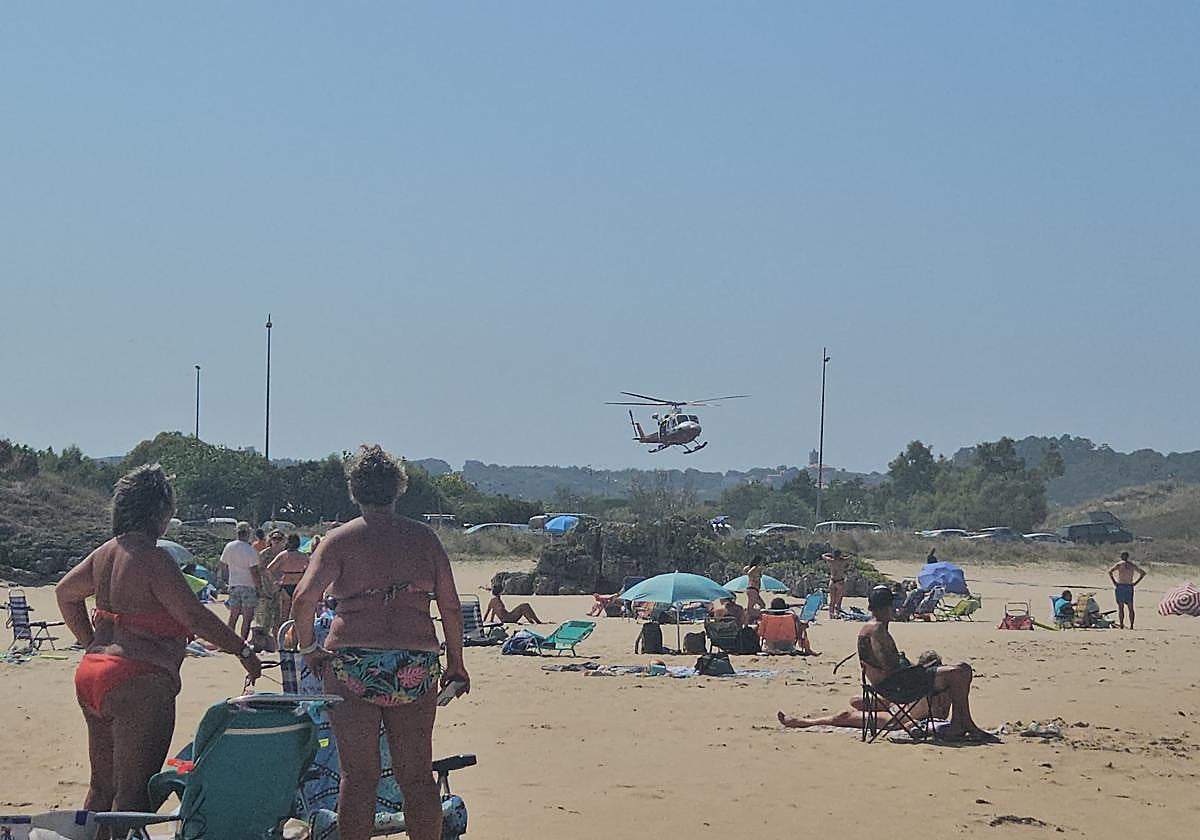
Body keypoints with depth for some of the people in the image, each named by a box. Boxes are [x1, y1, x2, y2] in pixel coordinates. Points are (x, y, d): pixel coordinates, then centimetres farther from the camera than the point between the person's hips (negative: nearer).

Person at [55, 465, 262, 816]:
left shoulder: (106, 553, 11)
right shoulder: (153, 559, -16)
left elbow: (65, 592, 26)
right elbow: (193, 616, -19)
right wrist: (243, 651, -12)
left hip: (91, 673, 9)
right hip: (137, 683, -9)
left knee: (102, 785, 19)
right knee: (134, 793, -6)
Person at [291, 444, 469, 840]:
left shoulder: (341, 539, 0)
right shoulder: (424, 537, 7)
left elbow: (303, 599, -11)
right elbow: (451, 607, 7)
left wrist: (308, 648, 3)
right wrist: (455, 663, 17)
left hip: (353, 666, -2)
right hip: (416, 667, 2)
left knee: (358, 775, 4)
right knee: (418, 776, 8)